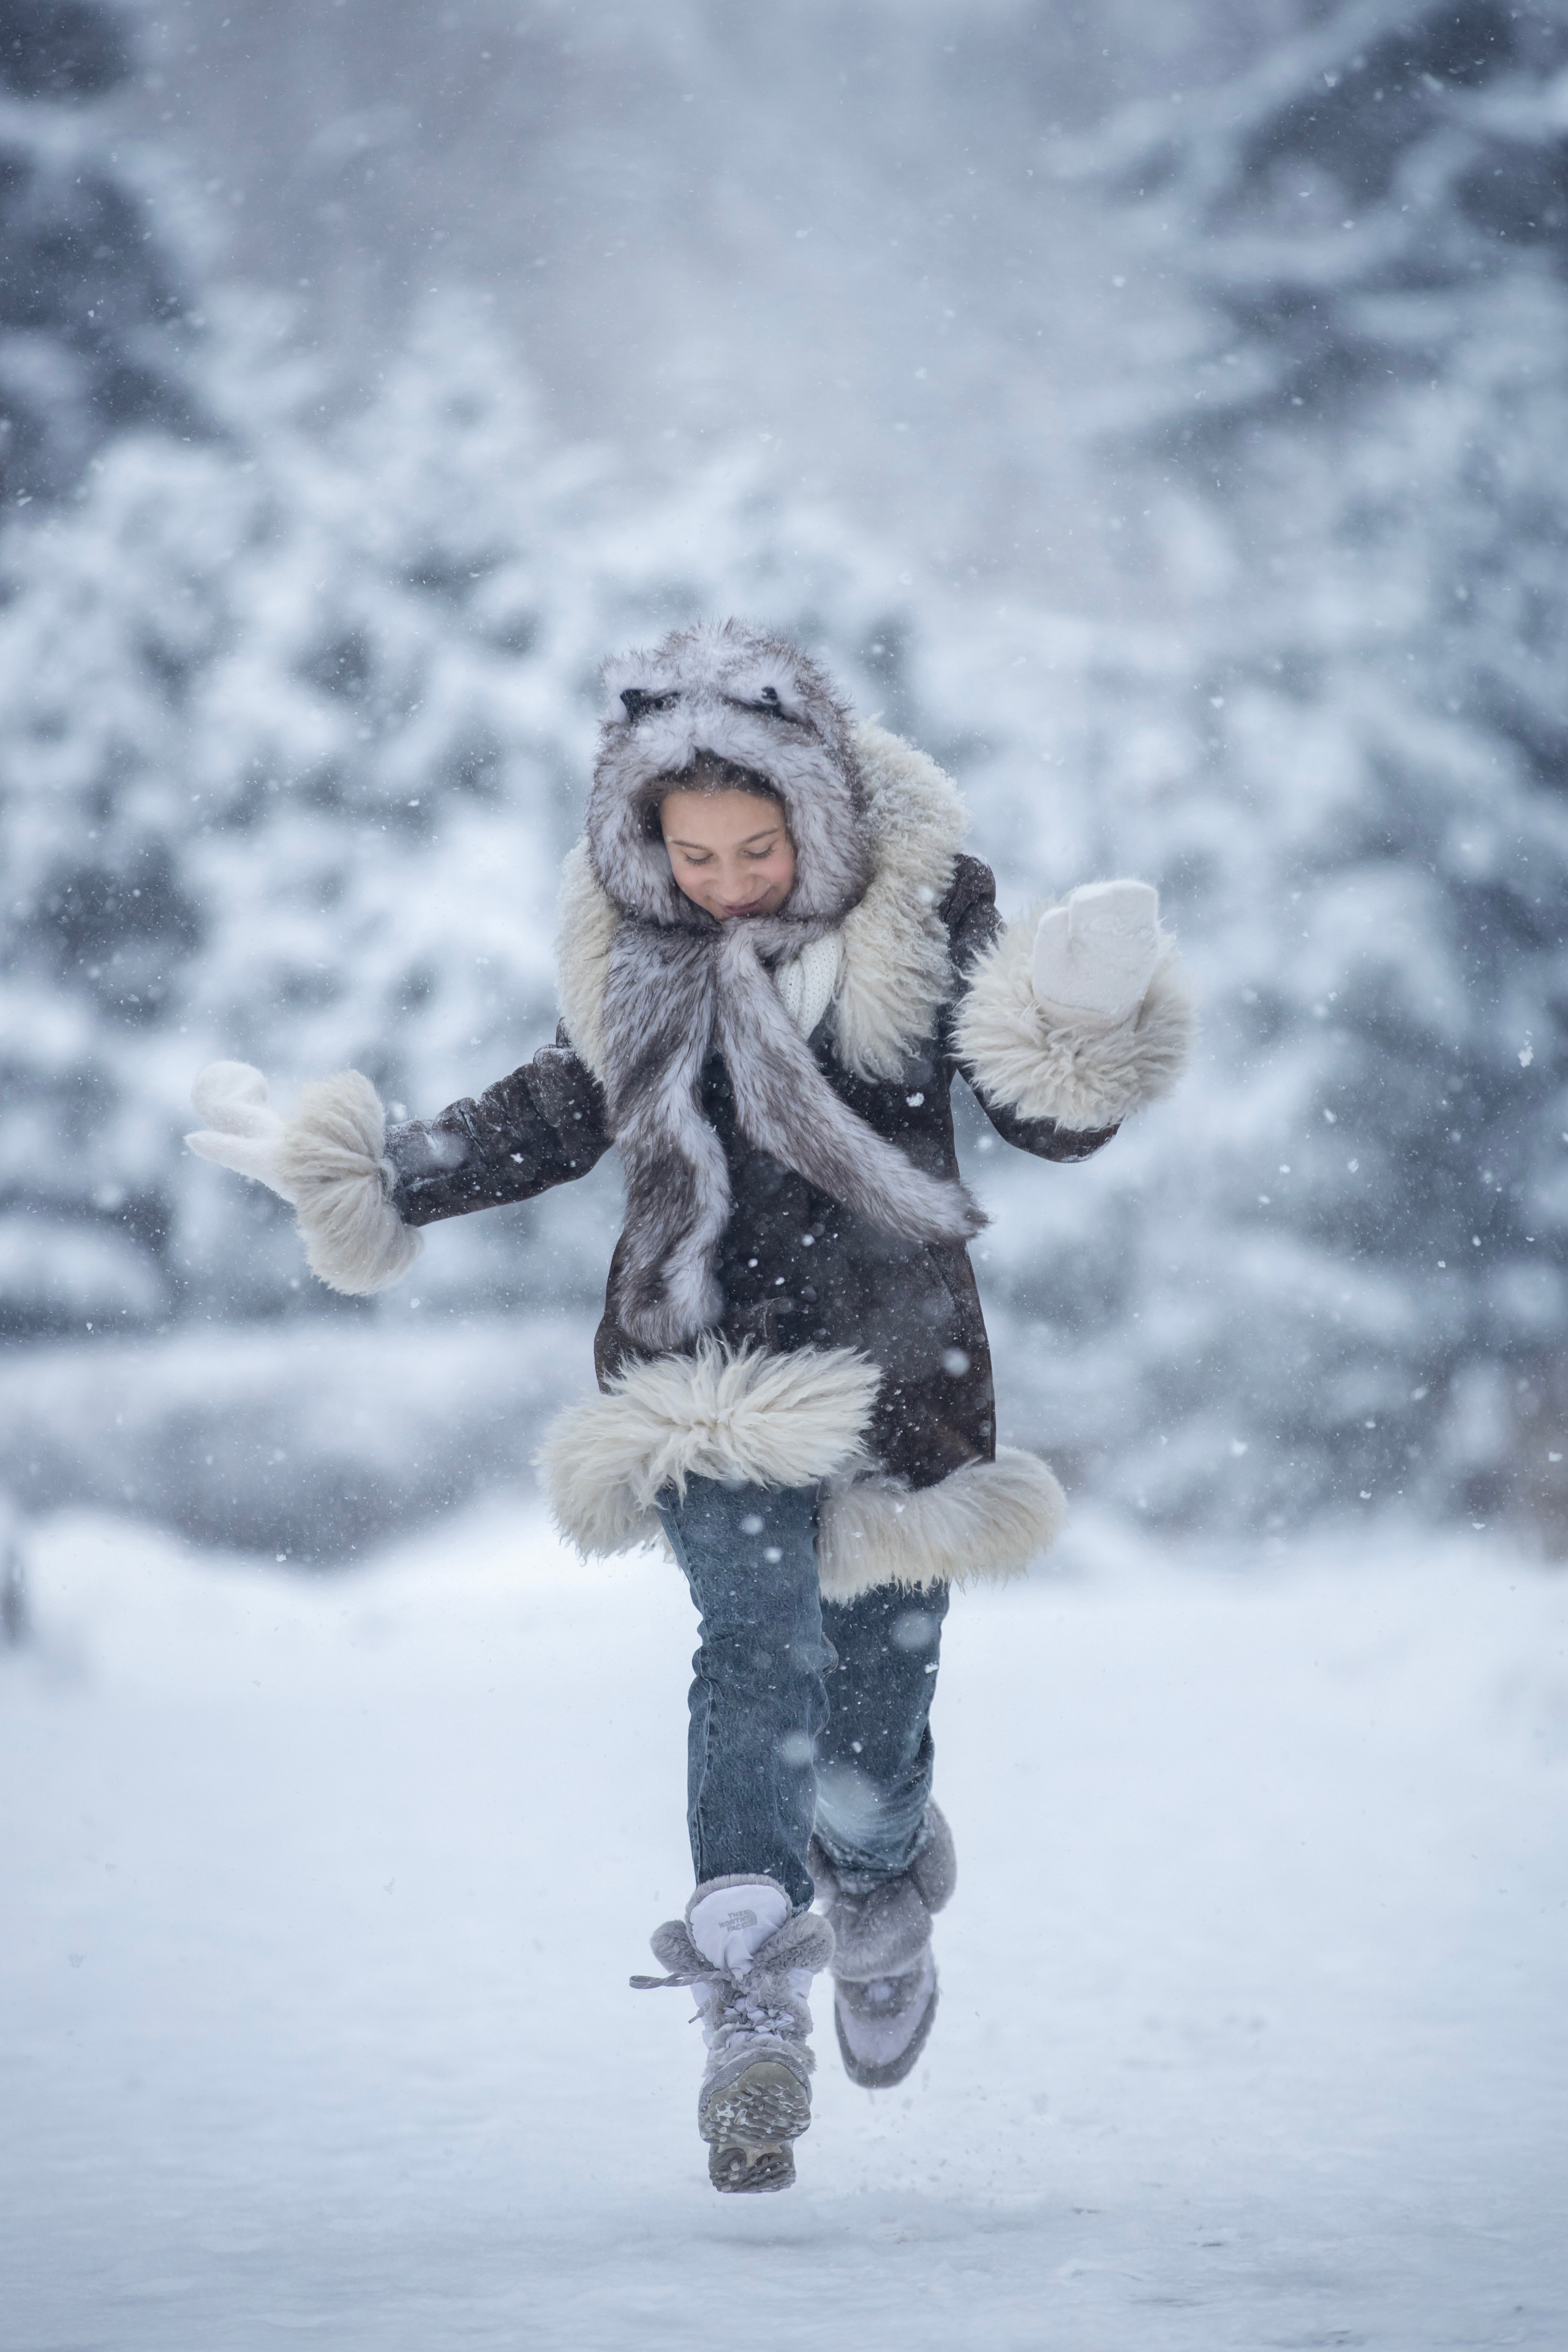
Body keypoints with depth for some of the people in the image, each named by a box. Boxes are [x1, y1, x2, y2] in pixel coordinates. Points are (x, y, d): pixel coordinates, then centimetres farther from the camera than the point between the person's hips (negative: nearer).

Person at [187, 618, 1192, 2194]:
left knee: (877, 1677, 7)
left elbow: (1048, 1120, -4)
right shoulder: (627, 935, 1)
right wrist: (369, 1174, 13)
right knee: (757, 1642, -19)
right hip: (703, 1356, 1)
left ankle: (880, 1899, 41)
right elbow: (565, 1112, 17)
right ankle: (752, 2015, -22)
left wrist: (1081, 1033, -26)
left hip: (890, 1352, -1)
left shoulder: (921, 909, -7)